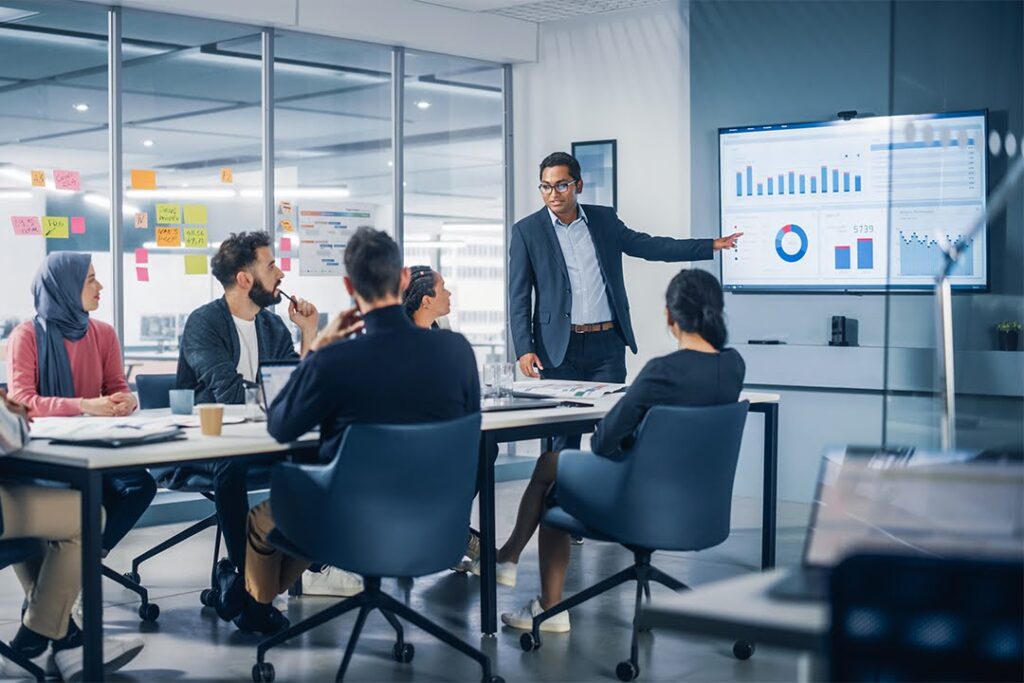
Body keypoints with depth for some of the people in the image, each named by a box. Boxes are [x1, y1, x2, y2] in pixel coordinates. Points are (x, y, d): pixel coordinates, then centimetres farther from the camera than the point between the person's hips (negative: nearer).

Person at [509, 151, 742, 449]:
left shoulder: (604, 219, 9)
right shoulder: (526, 231, 0)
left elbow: (649, 246, 12)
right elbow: (519, 297, -1)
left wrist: (711, 246, 7)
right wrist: (524, 349, -10)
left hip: (607, 345, 2)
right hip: (559, 347, -2)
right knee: (563, 433, -1)